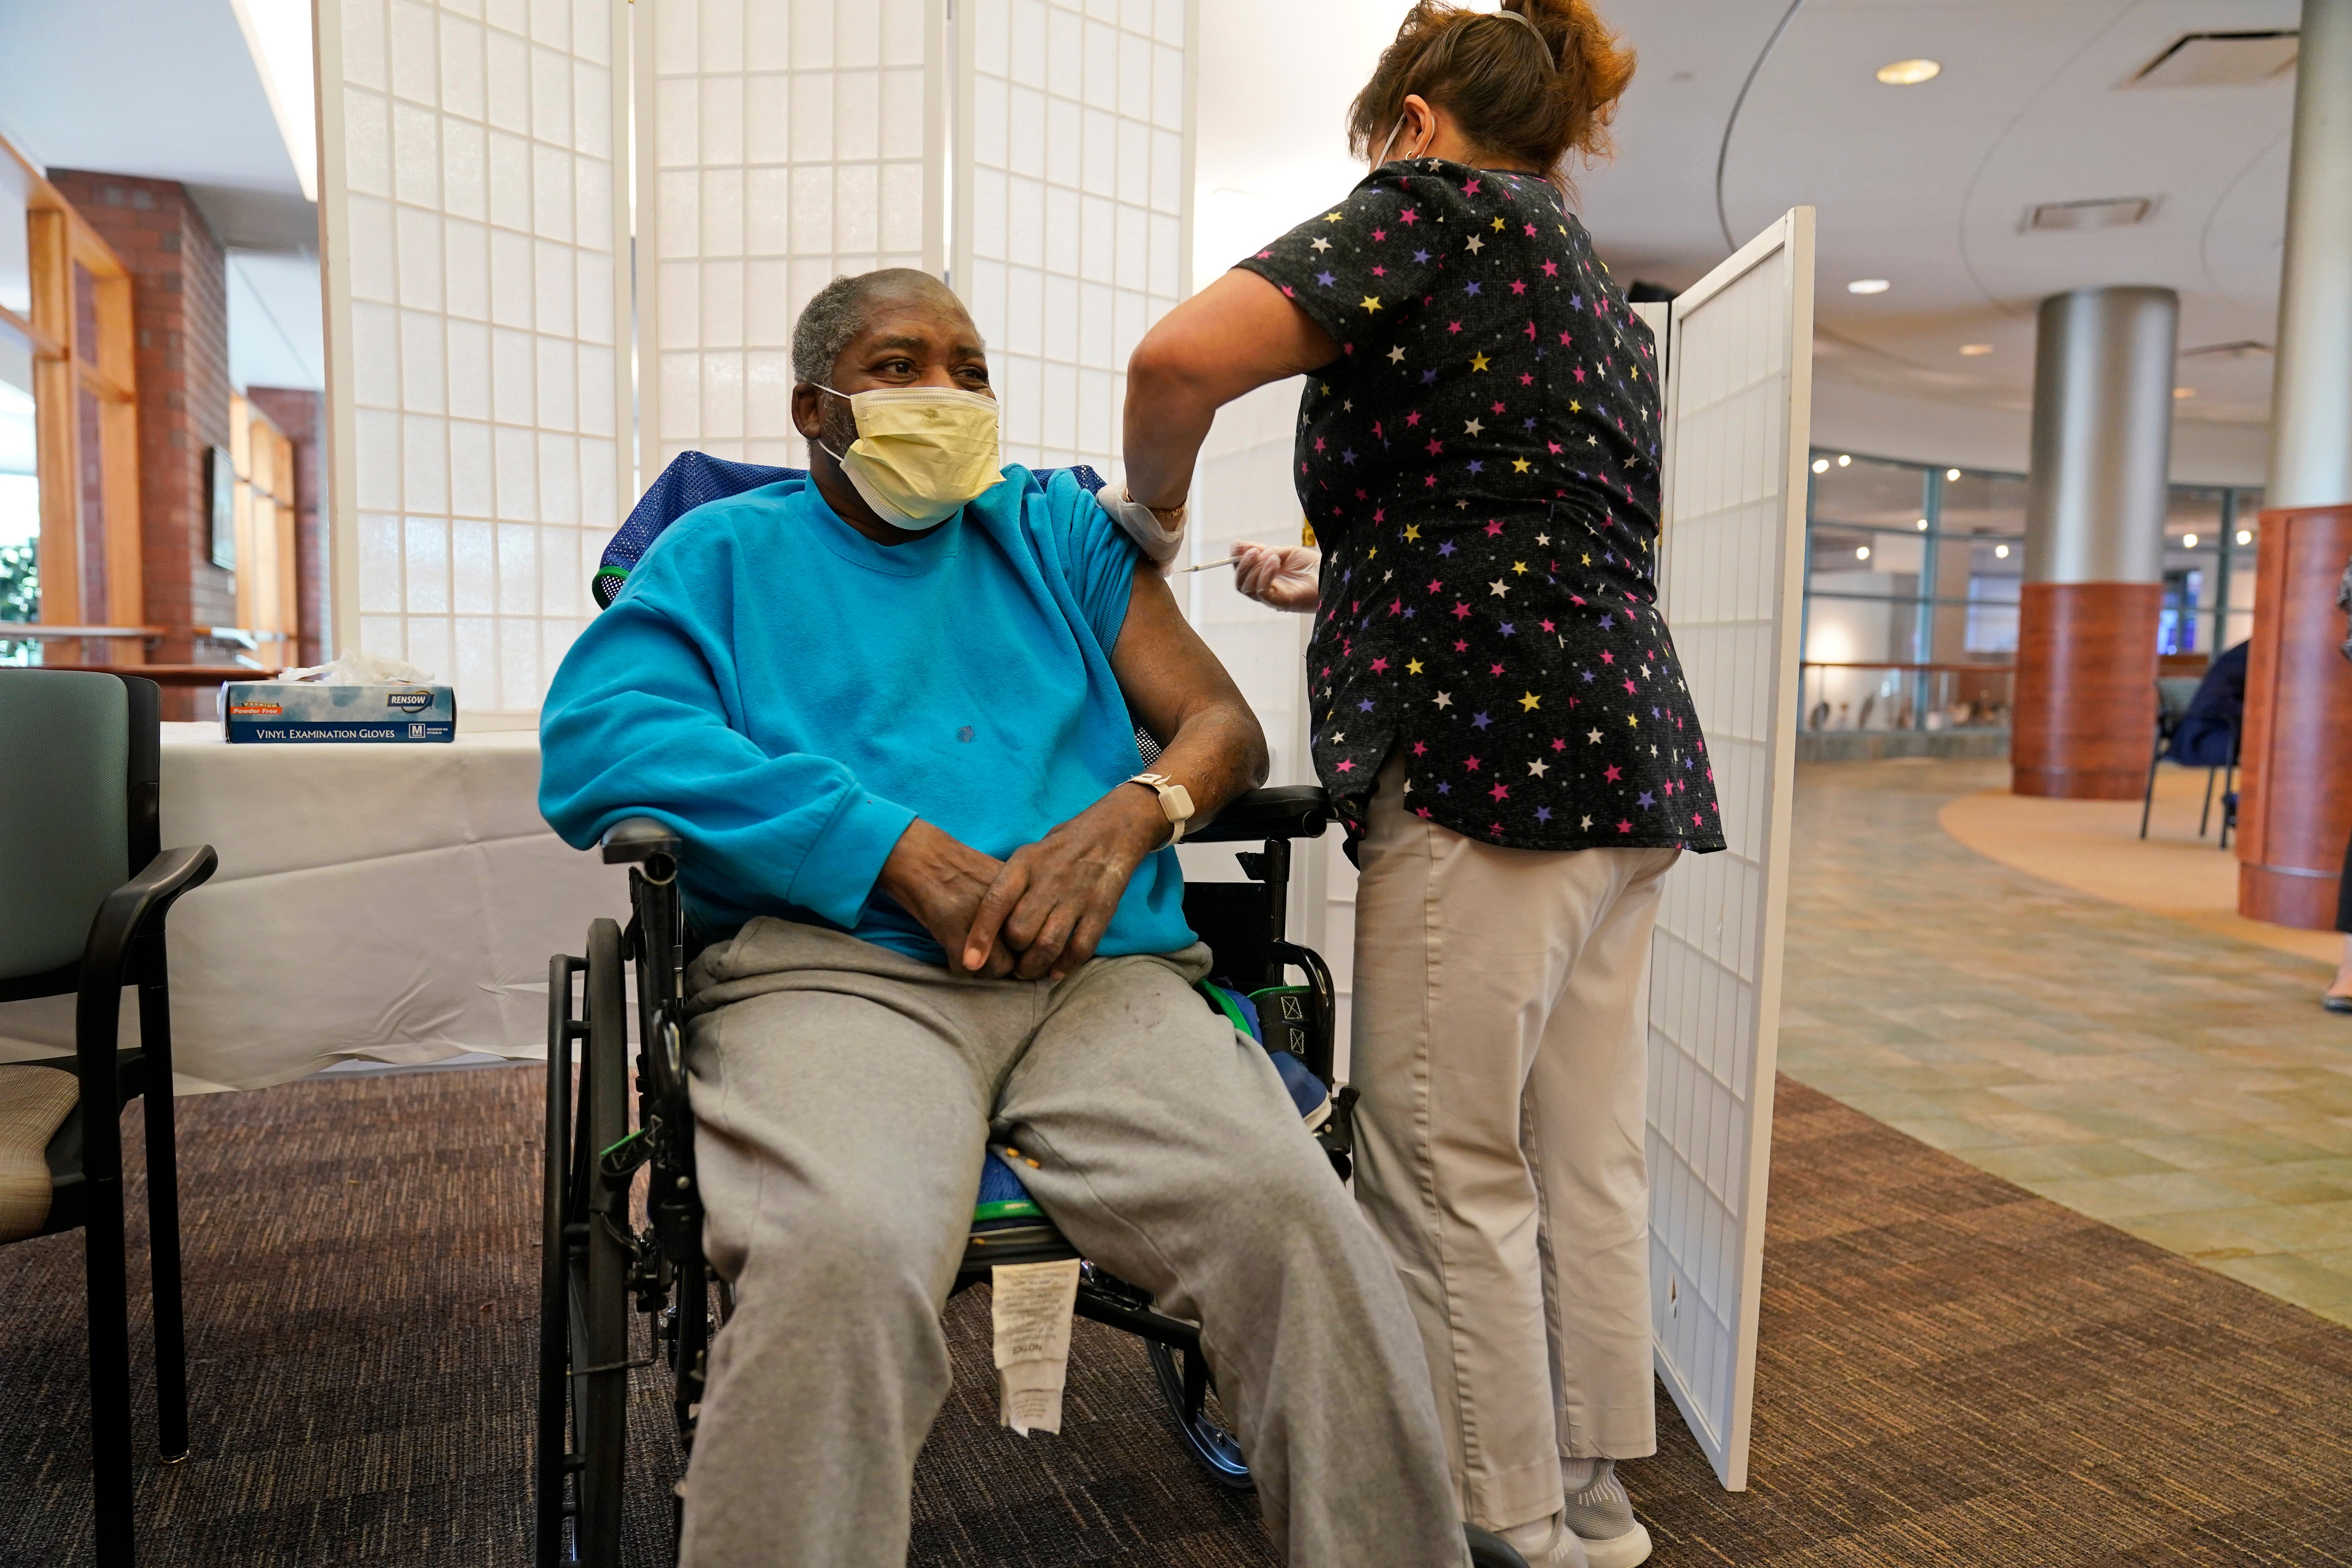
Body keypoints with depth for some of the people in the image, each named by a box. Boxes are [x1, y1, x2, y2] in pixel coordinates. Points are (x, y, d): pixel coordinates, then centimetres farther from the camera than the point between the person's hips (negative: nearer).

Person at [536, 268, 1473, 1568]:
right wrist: (903, 852, -13)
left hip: (1100, 972, 2)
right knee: (843, 1252, -35)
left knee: (1298, 1217, -26)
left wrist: (1125, 820, -8)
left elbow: (1222, 725, 16)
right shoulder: (726, 551, 17)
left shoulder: (1056, 528, 24)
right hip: (836, 964, -1)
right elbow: (597, 737, -3)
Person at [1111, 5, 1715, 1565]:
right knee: (1586, 1160, 13)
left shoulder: (1436, 202, 0)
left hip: (1489, 748, -9)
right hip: (1627, 750, 10)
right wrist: (1331, 583, 35)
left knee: (1448, 1174, -1)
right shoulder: (1607, 302, 26)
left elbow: (1184, 356, -16)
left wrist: (1152, 509, 2)